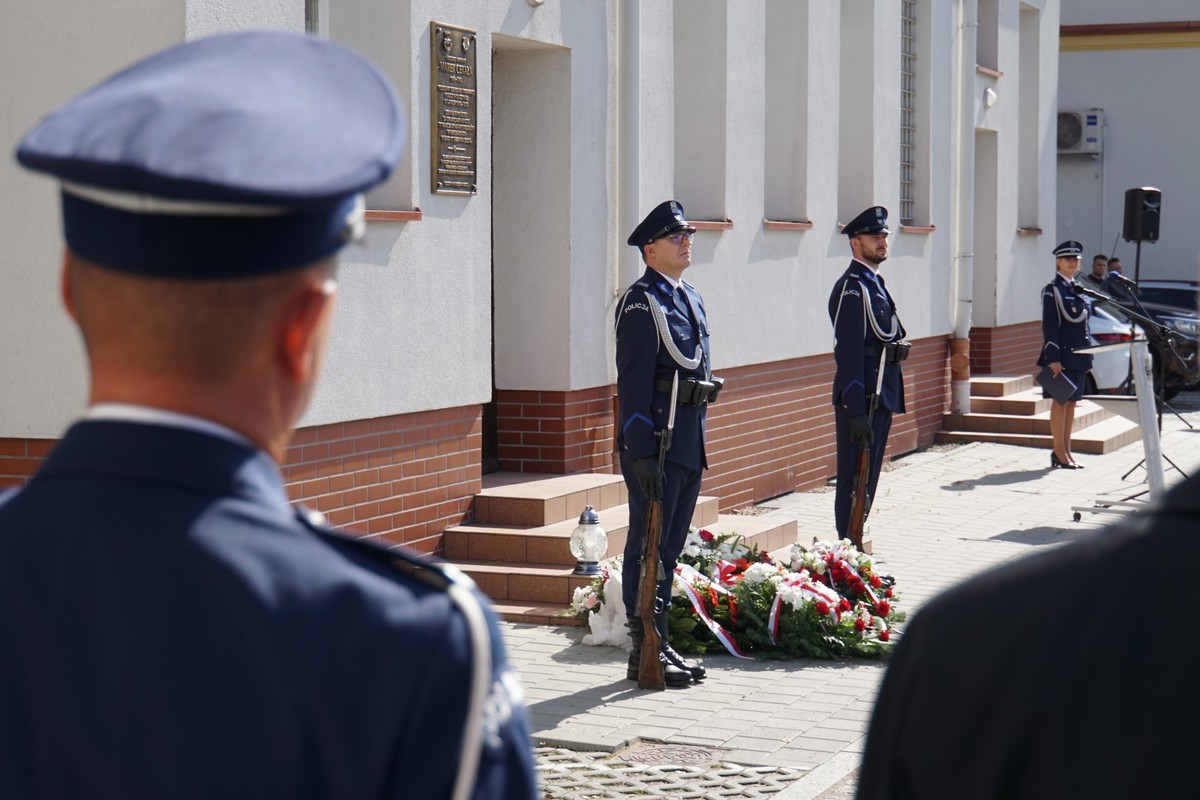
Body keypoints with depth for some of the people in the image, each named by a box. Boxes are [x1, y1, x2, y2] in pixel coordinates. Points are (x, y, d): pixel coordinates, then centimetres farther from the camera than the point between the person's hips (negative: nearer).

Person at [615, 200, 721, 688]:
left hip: (690, 443, 9)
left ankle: (661, 645, 20)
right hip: (656, 444, -9)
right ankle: (645, 653, 1)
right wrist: (643, 455, -20)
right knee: (648, 548, -3)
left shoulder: (690, 298, 17)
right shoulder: (641, 302, -11)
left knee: (670, 547, 13)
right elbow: (634, 384, -16)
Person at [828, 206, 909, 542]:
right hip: (861, 398, -10)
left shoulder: (875, 282, 17)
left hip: (882, 396, 10)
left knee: (867, 478, 14)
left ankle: (854, 547, 21)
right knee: (854, 481, -6)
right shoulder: (852, 287, -14)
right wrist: (856, 411, -23)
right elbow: (849, 352, -19)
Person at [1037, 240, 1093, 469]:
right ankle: (1059, 453, -1)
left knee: (1071, 401, 10)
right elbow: (1049, 326, -13)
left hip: (1078, 356, 8)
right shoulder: (1052, 290, -7)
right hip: (1061, 355, -8)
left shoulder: (1079, 289, 16)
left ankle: (1066, 452, 15)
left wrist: (1088, 356, 16)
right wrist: (1053, 358, -19)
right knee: (1060, 401, -4)